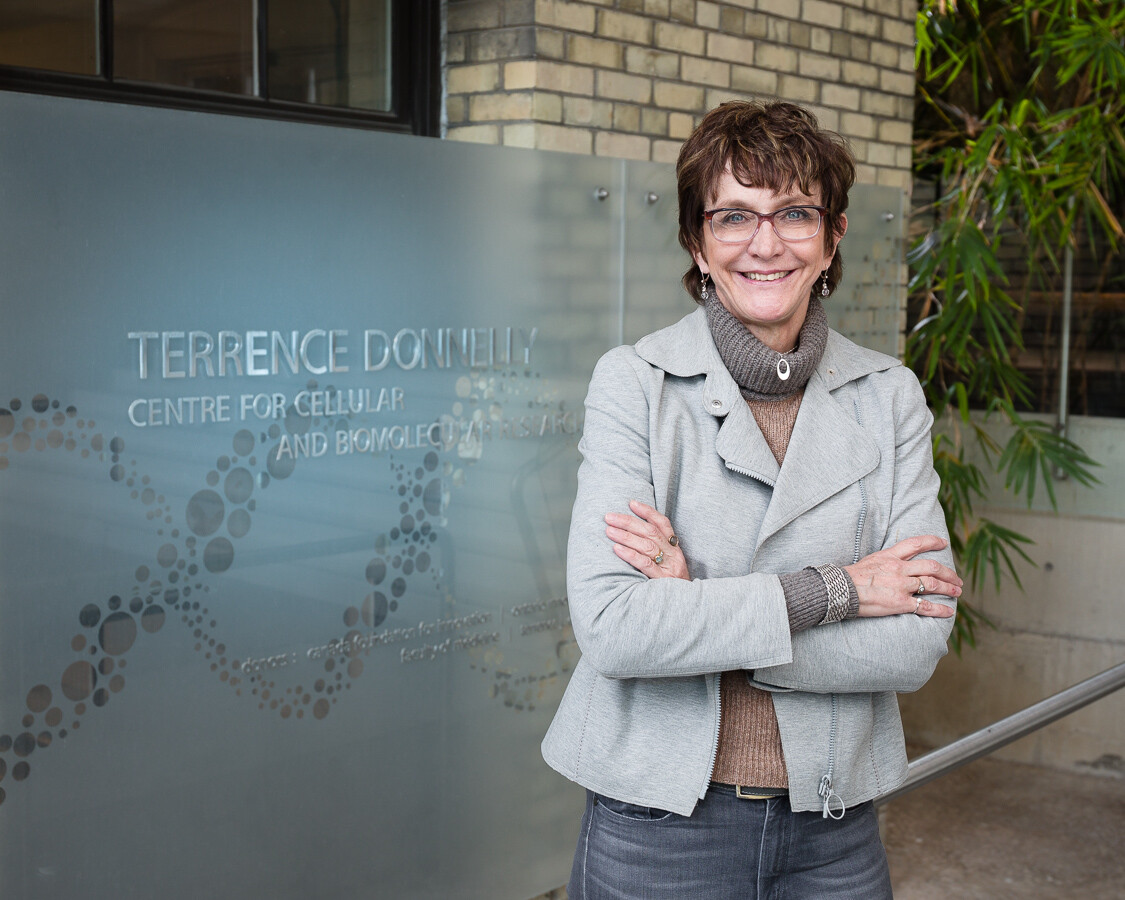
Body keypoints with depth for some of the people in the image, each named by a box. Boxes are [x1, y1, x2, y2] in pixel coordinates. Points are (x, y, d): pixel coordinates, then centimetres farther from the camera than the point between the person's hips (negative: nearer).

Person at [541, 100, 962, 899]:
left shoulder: (890, 397, -1)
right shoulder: (635, 383, -9)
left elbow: (916, 644, -10)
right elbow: (609, 625, -20)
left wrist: (695, 610, -17)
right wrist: (830, 590, -18)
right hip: (658, 824, -2)